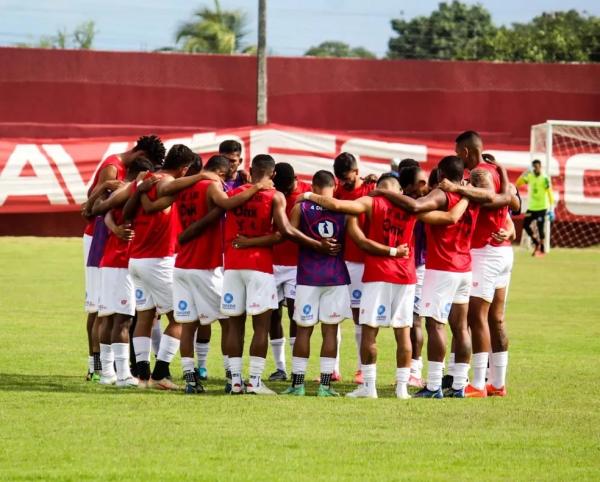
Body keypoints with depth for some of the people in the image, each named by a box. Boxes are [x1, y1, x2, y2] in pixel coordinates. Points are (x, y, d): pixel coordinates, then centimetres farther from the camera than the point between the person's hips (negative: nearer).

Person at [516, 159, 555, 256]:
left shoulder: (545, 179, -11)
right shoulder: (530, 177, 6)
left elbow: (550, 194, -12)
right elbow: (518, 184, 8)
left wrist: (551, 209, -17)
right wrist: (523, 175, -9)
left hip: (541, 208, -6)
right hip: (531, 207, 6)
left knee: (540, 228, -5)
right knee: (525, 225, 0)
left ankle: (542, 248, 8)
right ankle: (536, 242, 19)